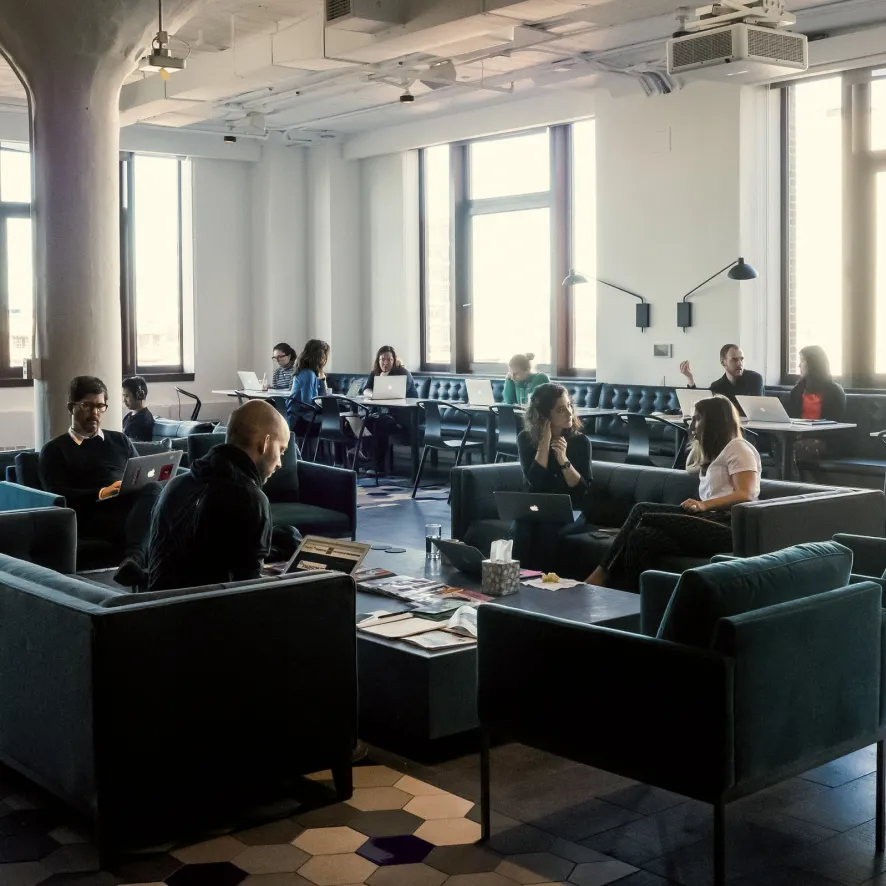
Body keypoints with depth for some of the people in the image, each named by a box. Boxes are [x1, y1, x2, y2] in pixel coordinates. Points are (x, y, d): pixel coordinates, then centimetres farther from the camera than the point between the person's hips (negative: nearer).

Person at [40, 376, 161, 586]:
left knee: (153, 488, -36)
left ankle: (133, 559, -58)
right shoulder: (54, 450, 15)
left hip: (130, 505, 4)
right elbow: (58, 496, 0)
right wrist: (101, 493, -17)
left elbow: (143, 478, 23)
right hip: (92, 514, -3)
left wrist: (146, 486, -4)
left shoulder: (120, 440, 30)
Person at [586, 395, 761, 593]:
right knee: (643, 536, -16)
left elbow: (746, 495, -13)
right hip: (710, 520, 9)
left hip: (727, 526, -9)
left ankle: (603, 574, -18)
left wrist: (704, 504, -24)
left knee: (644, 514, -23)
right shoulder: (715, 450, 33)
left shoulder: (738, 448, 2)